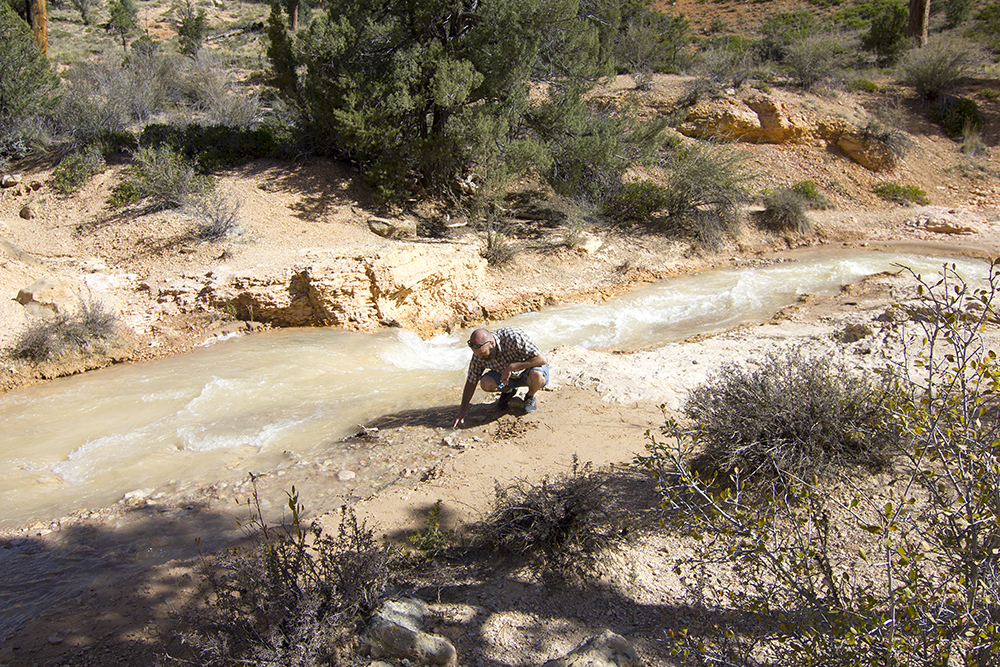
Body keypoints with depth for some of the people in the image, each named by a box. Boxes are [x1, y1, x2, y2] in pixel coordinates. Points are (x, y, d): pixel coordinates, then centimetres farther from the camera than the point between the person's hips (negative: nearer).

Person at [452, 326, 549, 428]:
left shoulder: (513, 337, -34)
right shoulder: (479, 352, -19)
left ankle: (530, 396, -4)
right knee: (485, 383, -26)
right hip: (510, 376, 3)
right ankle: (507, 391, 8)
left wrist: (511, 367, -38)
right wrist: (462, 410, -12)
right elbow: (471, 381, -7)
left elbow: (542, 360, -34)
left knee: (536, 375, -39)